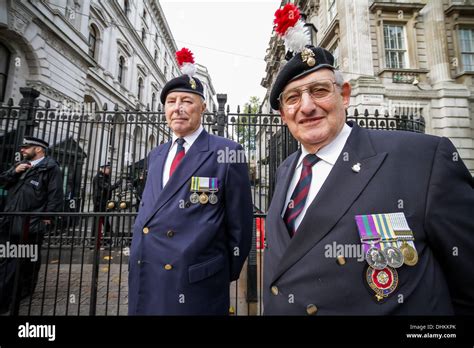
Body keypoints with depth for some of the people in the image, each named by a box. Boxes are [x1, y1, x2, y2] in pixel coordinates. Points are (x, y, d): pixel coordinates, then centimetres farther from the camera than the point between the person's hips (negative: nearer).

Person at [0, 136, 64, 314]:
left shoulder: (50, 167, -7)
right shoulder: (20, 165, 19)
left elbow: (55, 194, -13)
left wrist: (48, 217, -16)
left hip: (32, 222, -7)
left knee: (29, 259, 8)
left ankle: (25, 289, 23)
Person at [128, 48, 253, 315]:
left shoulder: (227, 153, -11)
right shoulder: (156, 156, 9)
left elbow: (240, 223, -8)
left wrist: (227, 276, 0)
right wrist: (140, 259, 12)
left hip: (196, 287, -6)